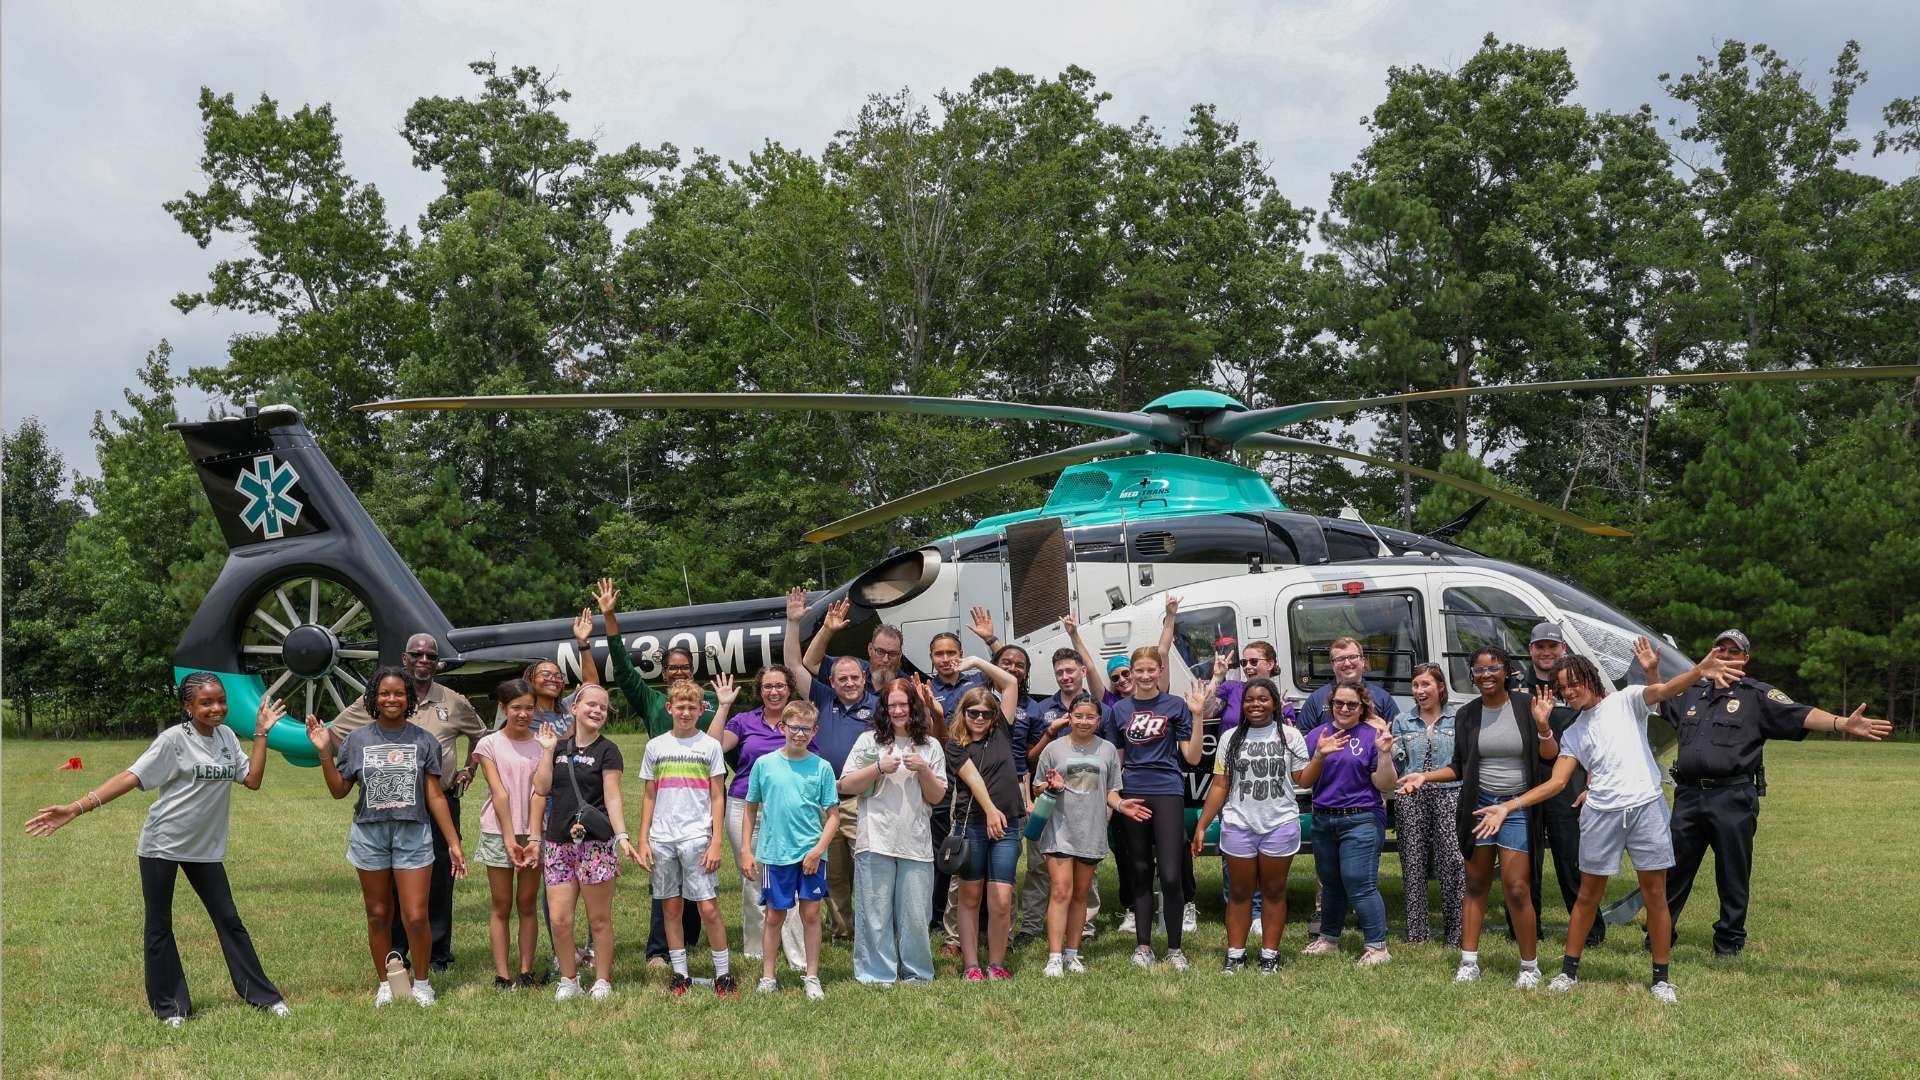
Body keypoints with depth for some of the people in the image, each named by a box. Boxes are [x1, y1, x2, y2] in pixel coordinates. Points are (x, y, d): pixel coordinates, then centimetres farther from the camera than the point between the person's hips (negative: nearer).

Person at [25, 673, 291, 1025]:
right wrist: (75, 808, -28)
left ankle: (261, 994, 18)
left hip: (204, 847, 5)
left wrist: (261, 733, -3)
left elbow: (252, 780, 0)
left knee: (228, 919, 10)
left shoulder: (226, 736, 2)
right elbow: (131, 776, -20)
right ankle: (169, 1005, 17)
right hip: (162, 845, -5)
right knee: (159, 926, 5)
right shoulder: (174, 740, -15)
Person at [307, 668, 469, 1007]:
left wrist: (453, 842, 1)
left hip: (413, 835, -1)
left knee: (416, 916, -6)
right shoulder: (358, 740, 3)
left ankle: (421, 982, 13)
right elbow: (339, 790, 5)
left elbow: (435, 795, 3)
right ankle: (385, 982, 23)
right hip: (370, 835, 1)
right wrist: (324, 752, -8)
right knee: (378, 915, 10)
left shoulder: (423, 741, 1)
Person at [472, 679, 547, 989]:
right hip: (498, 833, -1)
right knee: (501, 906, 3)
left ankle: (526, 972, 10)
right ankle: (502, 975, 4)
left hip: (532, 833, 1)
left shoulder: (541, 746, 3)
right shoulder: (490, 745, -1)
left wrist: (534, 838, -15)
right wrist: (509, 839, -14)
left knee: (528, 904, 6)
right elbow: (499, 793, -8)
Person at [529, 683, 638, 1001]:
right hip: (558, 843, 4)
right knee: (558, 919, -1)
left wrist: (622, 835, -19)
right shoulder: (559, 747, 12)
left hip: (596, 842, -4)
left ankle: (602, 980, 13)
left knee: (599, 919, 2)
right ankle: (568, 979, 15)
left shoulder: (607, 751, 0)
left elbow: (613, 797, -7)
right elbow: (541, 789, 4)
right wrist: (547, 750, 2)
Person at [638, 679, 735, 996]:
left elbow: (717, 797, 2)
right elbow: (649, 798, 13)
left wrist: (716, 842, -6)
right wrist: (643, 841, 6)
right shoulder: (655, 747, 9)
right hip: (661, 839, 3)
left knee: (709, 908, -7)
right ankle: (680, 974, 14)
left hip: (697, 837, -3)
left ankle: (723, 974, 1)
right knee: (671, 907, 6)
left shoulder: (710, 746, 3)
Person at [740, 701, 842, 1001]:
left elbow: (832, 816, 1)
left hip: (811, 854, 0)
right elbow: (751, 810, 7)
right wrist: (746, 851, 3)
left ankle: (811, 976, 14)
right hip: (774, 853, 0)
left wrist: (818, 849, -11)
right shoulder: (765, 764, 0)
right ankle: (768, 977, 17)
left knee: (811, 913, 3)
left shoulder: (821, 768, -1)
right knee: (775, 916, 7)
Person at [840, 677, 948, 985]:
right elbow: (845, 786, 1)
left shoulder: (930, 746, 12)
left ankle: (917, 973, 15)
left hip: (916, 843, 2)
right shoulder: (869, 741, 6)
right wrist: (879, 768, -9)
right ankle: (876, 975, 6)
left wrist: (923, 770, -7)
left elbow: (937, 797, 9)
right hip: (876, 841, -1)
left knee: (915, 913, 2)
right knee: (875, 912, -1)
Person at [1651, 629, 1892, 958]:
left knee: (1733, 875, 3)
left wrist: (1842, 723, -24)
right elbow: (1660, 702, 37)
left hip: (1733, 798, -4)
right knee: (1672, 869, 9)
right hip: (1688, 795, 4)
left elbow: (1801, 715, -9)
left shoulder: (1758, 695, 3)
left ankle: (1729, 940, 15)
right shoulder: (1693, 694, 18)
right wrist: (1652, 670, 22)